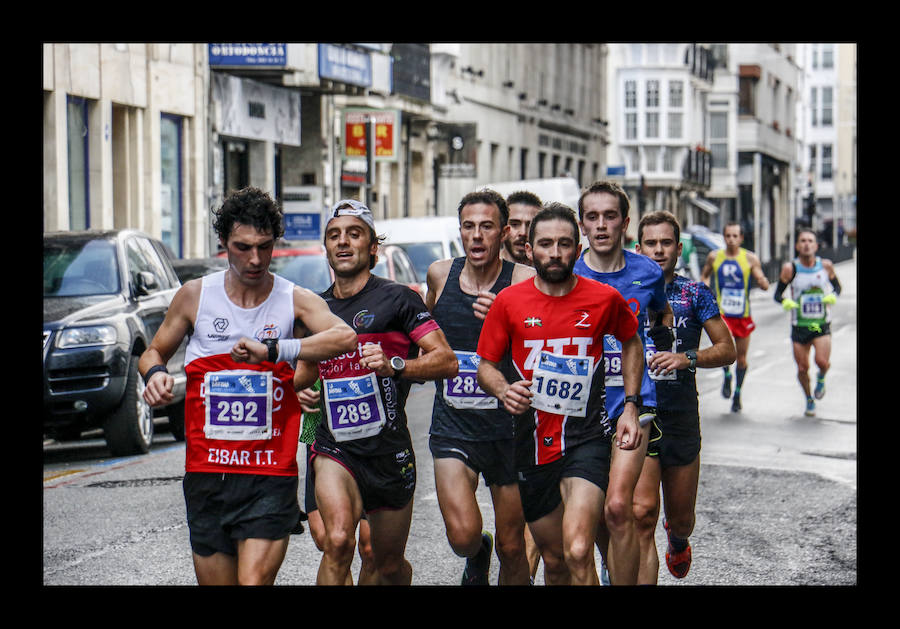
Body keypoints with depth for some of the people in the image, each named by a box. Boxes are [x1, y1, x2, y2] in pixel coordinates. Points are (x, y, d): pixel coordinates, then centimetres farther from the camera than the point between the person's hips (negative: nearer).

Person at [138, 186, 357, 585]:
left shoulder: (296, 301, -2)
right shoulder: (195, 296, 4)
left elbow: (345, 337, -22)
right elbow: (153, 353, 18)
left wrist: (271, 350, -29)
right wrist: (154, 373, -5)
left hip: (271, 479, -3)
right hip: (207, 476, 3)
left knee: (253, 581, -17)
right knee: (215, 581, 10)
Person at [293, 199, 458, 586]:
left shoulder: (397, 299, -4)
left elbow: (447, 362, -11)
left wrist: (394, 366, -26)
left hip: (389, 451, -1)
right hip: (334, 448, 2)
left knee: (390, 567, 13)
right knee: (338, 540, -28)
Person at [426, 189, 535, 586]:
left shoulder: (524, 282, -8)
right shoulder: (440, 274, 2)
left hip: (507, 428, -1)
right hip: (452, 425, 1)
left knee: (512, 547, 6)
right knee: (463, 534, -17)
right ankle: (477, 559, 19)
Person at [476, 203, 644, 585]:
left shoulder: (605, 299, -3)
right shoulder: (509, 301, -2)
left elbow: (631, 343, 17)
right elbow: (486, 365, 8)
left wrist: (631, 406, 9)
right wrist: (503, 391, -15)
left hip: (586, 438, -2)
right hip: (532, 440, 2)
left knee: (577, 552, -23)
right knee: (554, 562, 14)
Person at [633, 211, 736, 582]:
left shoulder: (695, 295, 4)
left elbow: (727, 350, 3)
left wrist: (688, 359, -14)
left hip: (682, 419, 1)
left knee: (680, 518, 14)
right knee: (643, 512, -18)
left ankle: (677, 542, 50)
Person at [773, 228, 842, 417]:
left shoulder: (826, 266, -3)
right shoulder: (790, 268, -7)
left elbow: (837, 286, 13)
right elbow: (777, 294, 0)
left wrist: (833, 296, -10)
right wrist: (785, 302, -22)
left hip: (822, 324, 0)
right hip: (799, 326, 0)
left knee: (822, 361, -19)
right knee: (802, 368, 4)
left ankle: (821, 379, 18)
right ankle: (810, 401, 30)